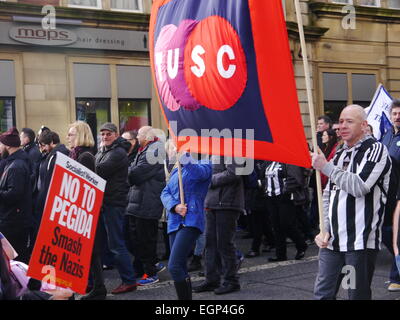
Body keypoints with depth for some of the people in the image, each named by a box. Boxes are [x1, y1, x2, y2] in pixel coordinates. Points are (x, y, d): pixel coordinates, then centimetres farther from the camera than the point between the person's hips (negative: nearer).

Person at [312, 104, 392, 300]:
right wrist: (325, 229, 7)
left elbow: (359, 186, -19)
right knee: (322, 293, 7)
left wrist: (326, 167, -11)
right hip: (332, 240, 7)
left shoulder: (375, 150, -5)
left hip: (361, 240, -7)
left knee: (358, 295, 3)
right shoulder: (340, 154, 17)